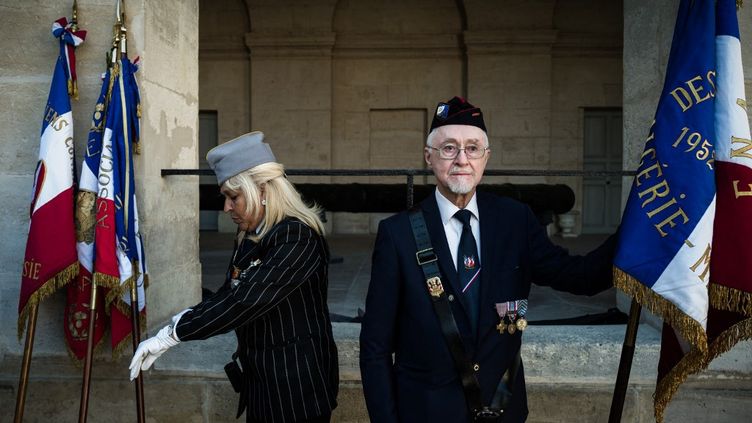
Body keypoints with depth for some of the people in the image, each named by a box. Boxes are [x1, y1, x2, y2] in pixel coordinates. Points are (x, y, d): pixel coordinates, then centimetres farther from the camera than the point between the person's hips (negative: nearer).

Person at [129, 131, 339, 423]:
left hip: (298, 385, -7)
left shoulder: (297, 238, -21)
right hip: (260, 381, 8)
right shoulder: (250, 238, 7)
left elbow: (244, 301, -26)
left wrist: (172, 334, -22)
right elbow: (230, 295, 10)